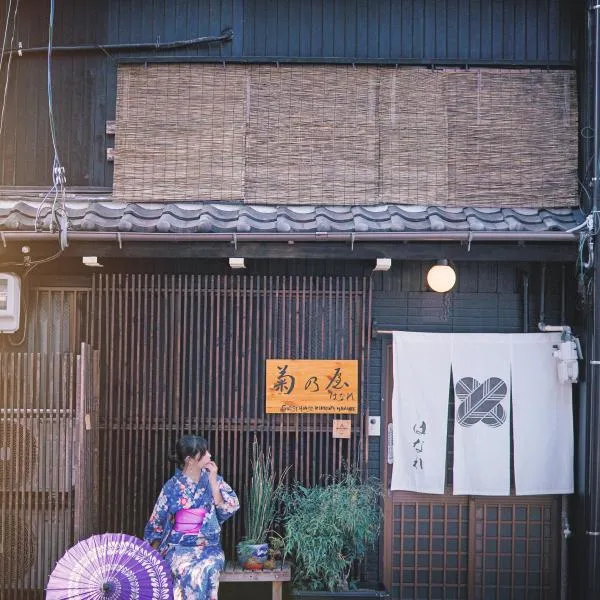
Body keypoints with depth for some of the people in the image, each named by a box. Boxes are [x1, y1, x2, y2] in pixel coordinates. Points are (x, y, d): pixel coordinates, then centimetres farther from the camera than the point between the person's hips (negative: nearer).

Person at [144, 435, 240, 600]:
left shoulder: (213, 480, 2)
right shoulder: (172, 487, -2)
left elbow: (227, 509, -9)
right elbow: (155, 524, 5)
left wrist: (213, 481, -14)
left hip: (208, 546, 1)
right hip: (178, 547, -1)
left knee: (205, 568, -32)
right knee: (190, 572, -33)